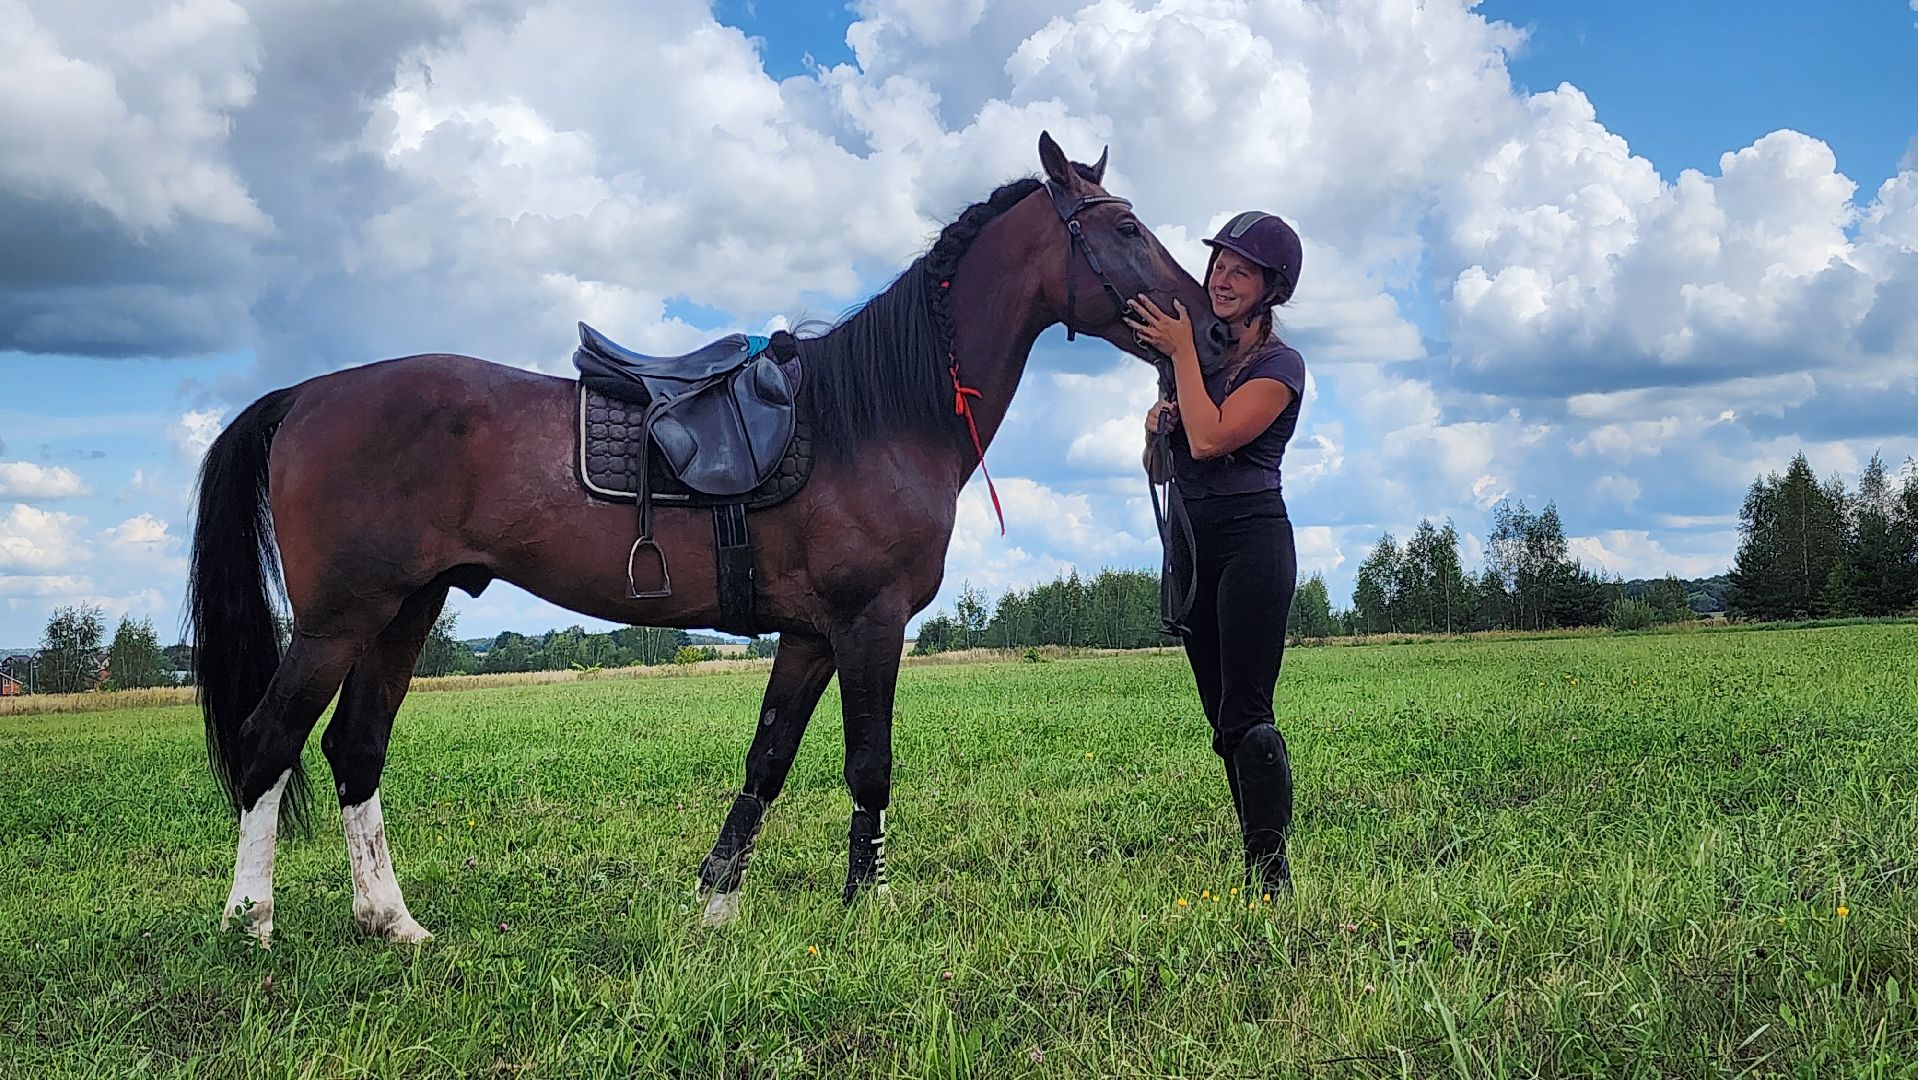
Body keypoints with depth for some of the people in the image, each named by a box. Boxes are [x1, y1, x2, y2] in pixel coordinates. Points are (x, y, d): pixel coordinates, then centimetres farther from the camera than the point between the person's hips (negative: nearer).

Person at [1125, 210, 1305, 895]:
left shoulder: (1280, 365, -7)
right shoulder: (1202, 343, 15)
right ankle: (1256, 868, 15)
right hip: (1190, 545, 8)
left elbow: (1210, 438, -20)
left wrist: (1182, 352, -12)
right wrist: (1158, 418, 4)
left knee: (1245, 718, -13)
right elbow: (1174, 437, 27)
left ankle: (1272, 879, -11)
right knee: (1222, 719, 8)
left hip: (1251, 537, -8)